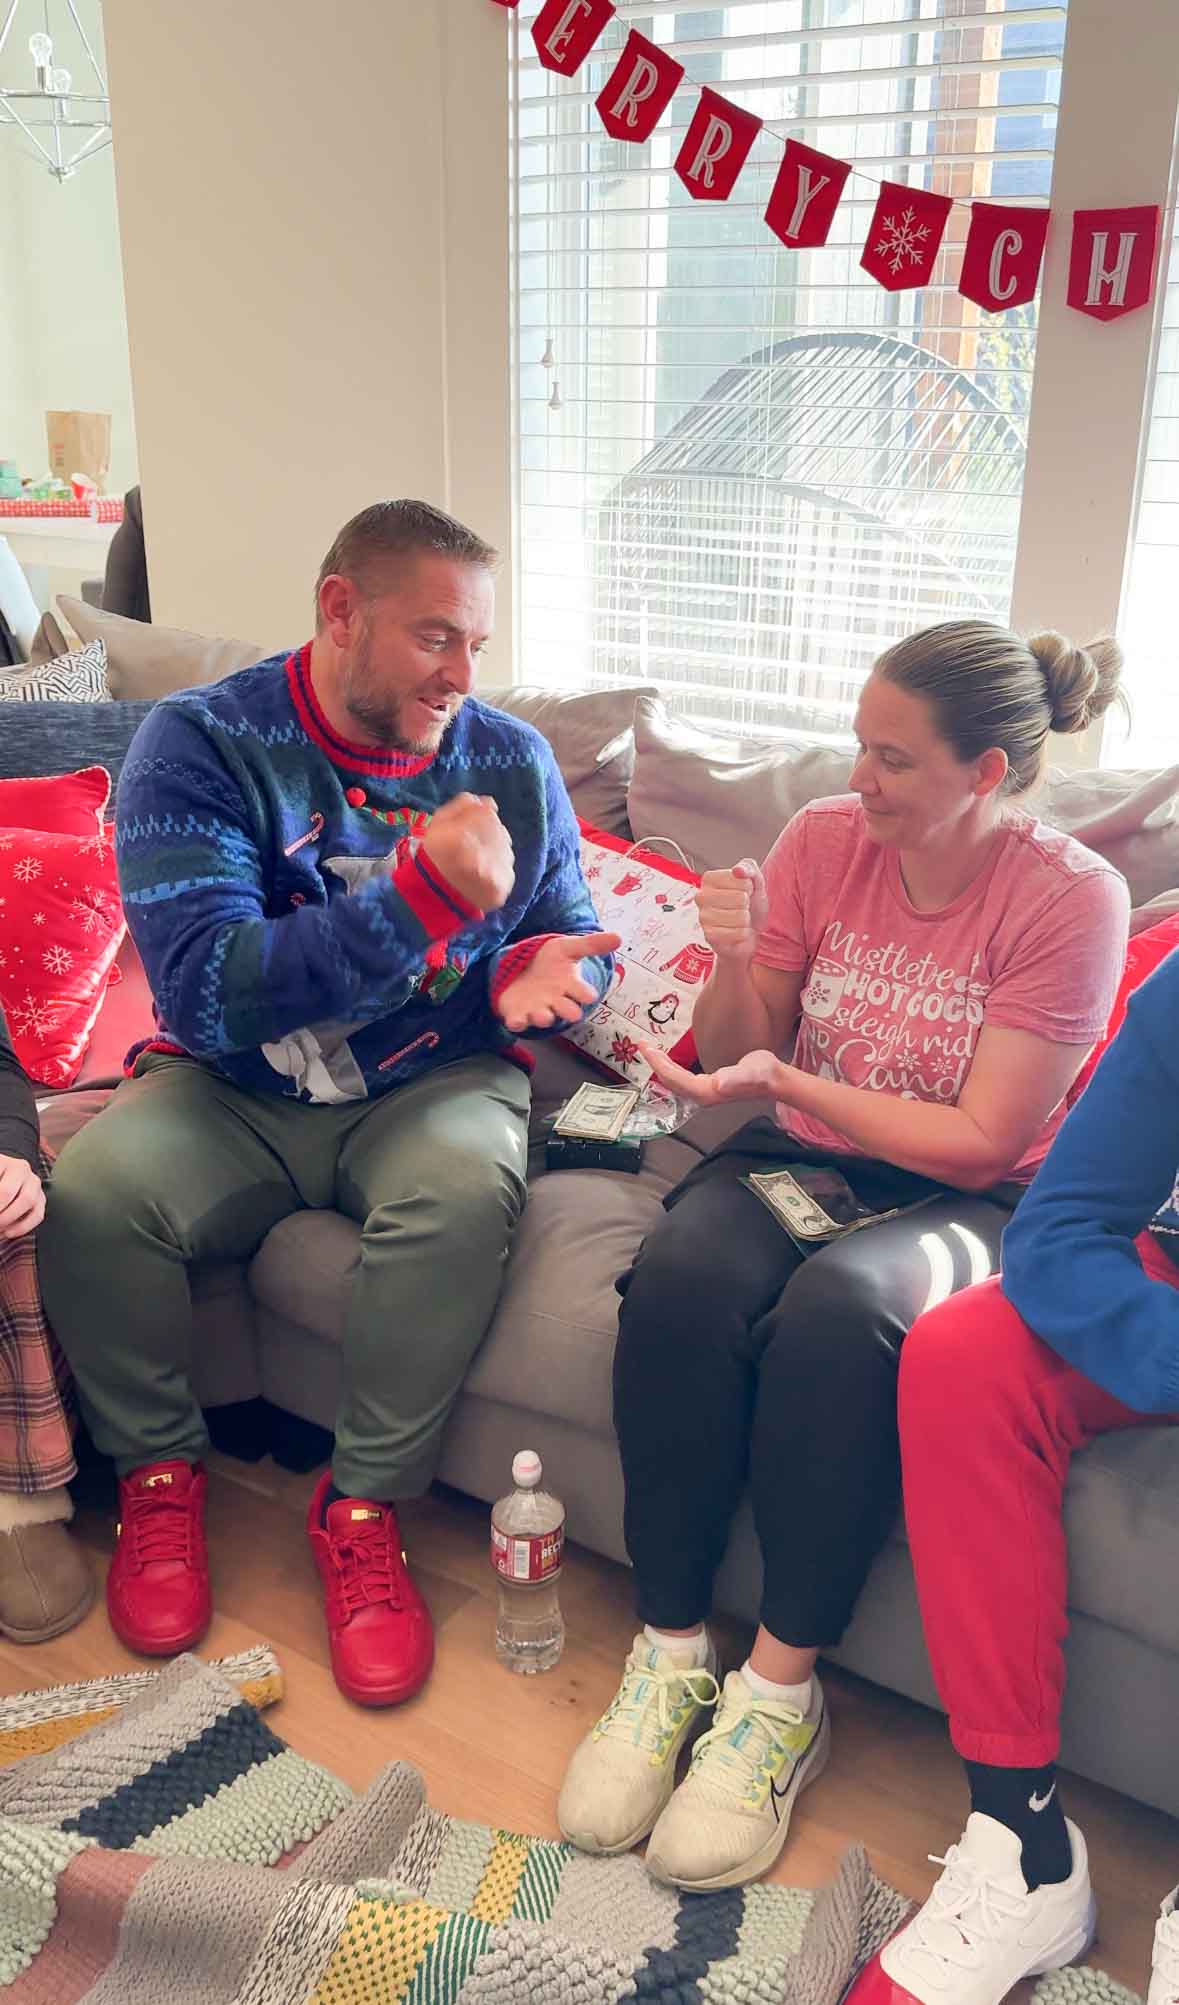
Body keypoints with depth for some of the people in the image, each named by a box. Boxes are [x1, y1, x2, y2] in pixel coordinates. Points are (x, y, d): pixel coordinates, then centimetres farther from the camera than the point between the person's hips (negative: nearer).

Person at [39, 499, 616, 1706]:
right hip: (233, 1093, -1)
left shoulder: (510, 764, 0)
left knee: (468, 1181, -32)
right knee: (92, 1189, -28)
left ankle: (363, 1510, -11)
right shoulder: (199, 744, -11)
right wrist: (425, 895, -30)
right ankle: (156, 1474, 1)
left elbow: (576, 945, 10)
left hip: (431, 1084, 1)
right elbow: (205, 991, -23)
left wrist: (535, 978, -17)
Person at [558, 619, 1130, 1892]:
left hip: (963, 1203, -3)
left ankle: (778, 1690, -18)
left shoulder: (1071, 899, -11)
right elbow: (729, 1059, 5)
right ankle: (670, 1649, -14)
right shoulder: (824, 841, -1)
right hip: (802, 1162, 4)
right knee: (682, 1275, -30)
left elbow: (981, 1141, -14)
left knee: (836, 1307, -36)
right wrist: (735, 965, -16)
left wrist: (779, 1078, -19)